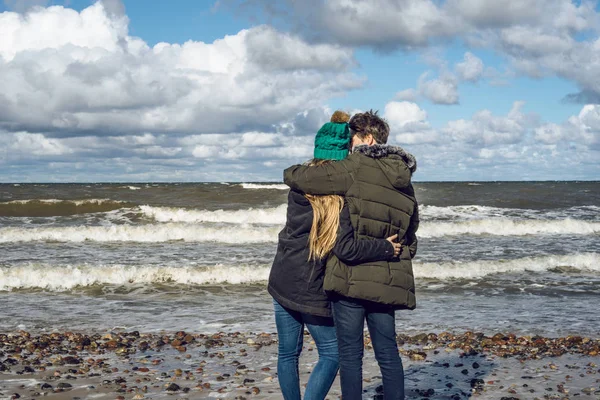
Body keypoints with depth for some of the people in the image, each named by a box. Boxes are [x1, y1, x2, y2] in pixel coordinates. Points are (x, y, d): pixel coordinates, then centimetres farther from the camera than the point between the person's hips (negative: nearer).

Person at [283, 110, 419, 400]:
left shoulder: (354, 169, -7)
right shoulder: (404, 182, 15)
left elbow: (294, 177, -7)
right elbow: (410, 237, 21)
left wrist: (295, 172, 15)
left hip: (350, 277, -6)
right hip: (388, 281, 6)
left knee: (350, 353, 3)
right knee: (388, 353, 12)